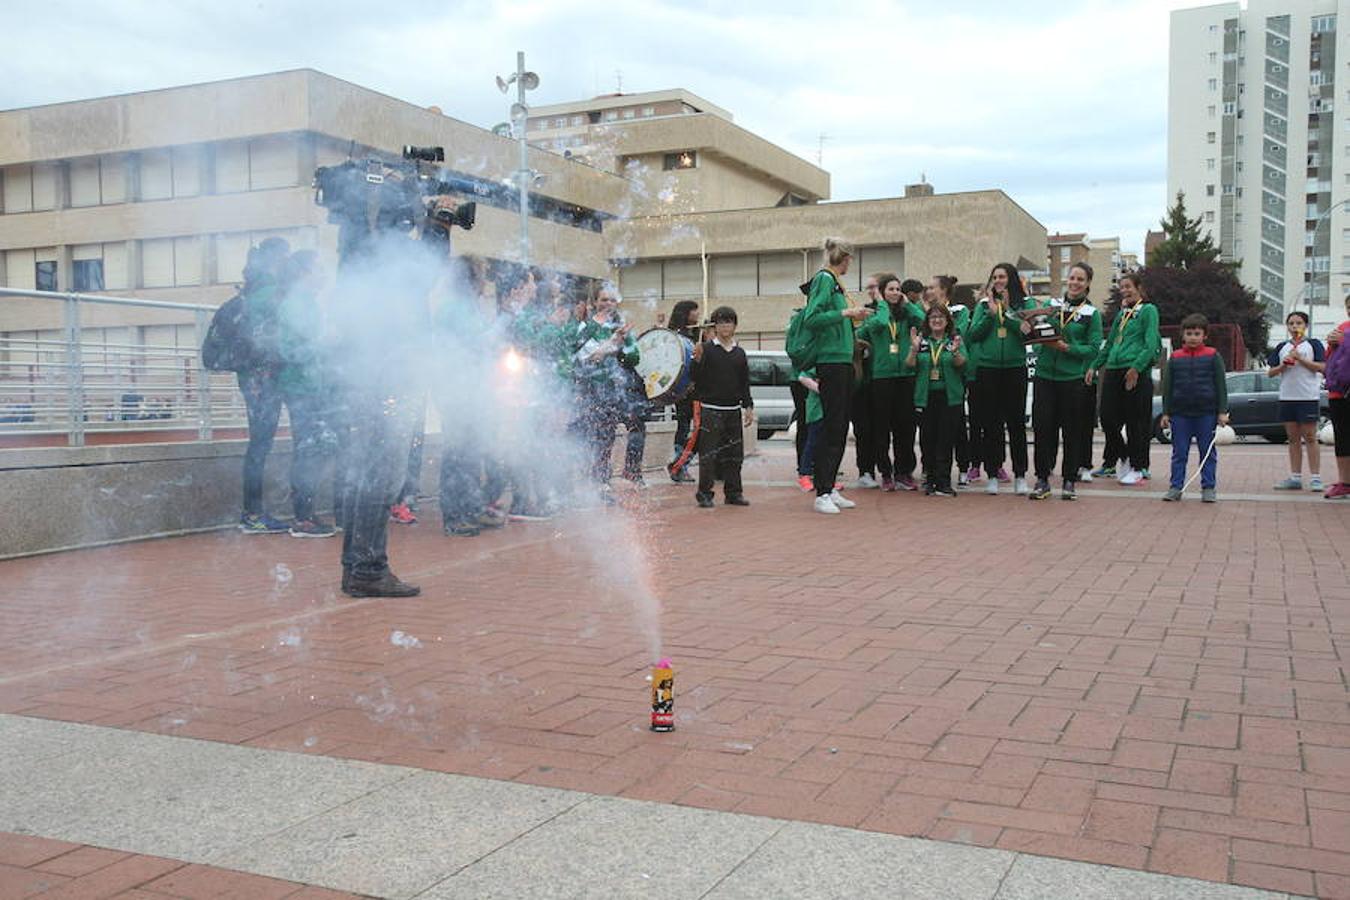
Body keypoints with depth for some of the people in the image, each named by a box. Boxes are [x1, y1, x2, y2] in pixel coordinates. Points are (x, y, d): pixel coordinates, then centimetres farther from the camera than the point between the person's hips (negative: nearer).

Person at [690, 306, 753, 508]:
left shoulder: (739, 353, 12)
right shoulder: (706, 349, -3)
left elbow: (745, 383, 16)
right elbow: (697, 379, -8)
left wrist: (748, 407, 10)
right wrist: (698, 360, -23)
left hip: (733, 410, 5)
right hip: (711, 409, -5)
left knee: (734, 453, 8)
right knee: (708, 454, -4)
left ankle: (733, 493, 16)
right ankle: (704, 494, 3)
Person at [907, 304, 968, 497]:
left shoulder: (954, 340, 7)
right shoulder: (922, 341, 10)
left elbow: (961, 363, -8)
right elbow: (910, 365, 0)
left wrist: (955, 351, -28)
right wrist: (914, 349, -18)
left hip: (949, 396, -1)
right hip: (925, 396, 1)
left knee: (946, 440, -4)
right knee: (927, 439, 3)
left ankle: (943, 482, -3)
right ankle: (929, 479, 11)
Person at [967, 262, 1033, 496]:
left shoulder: (1025, 304, 5)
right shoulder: (983, 305, 9)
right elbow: (973, 334, 0)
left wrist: (1008, 311, -11)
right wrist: (991, 313, -8)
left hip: (1015, 369, -1)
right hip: (987, 369, 1)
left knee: (1016, 422, 3)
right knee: (990, 424, 4)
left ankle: (1020, 476, 10)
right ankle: (992, 475, 11)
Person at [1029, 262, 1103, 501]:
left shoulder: (1091, 313, 3)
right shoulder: (1051, 304, 9)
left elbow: (1094, 349, -3)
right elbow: (1036, 329, 9)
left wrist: (1067, 348, -18)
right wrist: (1026, 328, -14)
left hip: (1072, 378, -1)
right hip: (1044, 375, 2)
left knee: (1071, 430, 5)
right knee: (1042, 427, 0)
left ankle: (1069, 481, 15)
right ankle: (1042, 480, 9)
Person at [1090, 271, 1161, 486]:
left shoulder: (1148, 310, -1)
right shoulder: (1121, 313, 20)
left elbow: (1151, 344, -11)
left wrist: (1136, 368, -20)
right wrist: (1094, 366, 16)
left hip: (1136, 373, -7)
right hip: (1113, 371, 7)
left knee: (1135, 423, -2)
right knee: (1108, 420, 3)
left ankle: (1138, 468, 6)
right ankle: (1124, 458, 22)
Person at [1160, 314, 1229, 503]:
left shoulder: (1213, 356, 2)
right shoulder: (1175, 358, 6)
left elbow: (1221, 385, 2)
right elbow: (1167, 386, 9)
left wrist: (1222, 412, -4)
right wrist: (1166, 413, 5)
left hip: (1206, 412, -1)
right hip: (1180, 413, 1)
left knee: (1207, 452, 5)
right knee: (1179, 453, 5)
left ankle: (1209, 488, 12)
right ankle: (1175, 487, 9)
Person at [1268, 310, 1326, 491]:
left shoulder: (1314, 344, 2)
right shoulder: (1282, 347, 13)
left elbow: (1322, 367, -8)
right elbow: (1270, 372, 11)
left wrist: (1300, 359, -15)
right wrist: (1283, 365, -7)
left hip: (1308, 397, -4)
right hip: (1287, 397, 4)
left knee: (1310, 437, -4)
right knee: (1293, 438, 7)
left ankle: (1315, 478, -2)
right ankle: (1295, 478, 10)